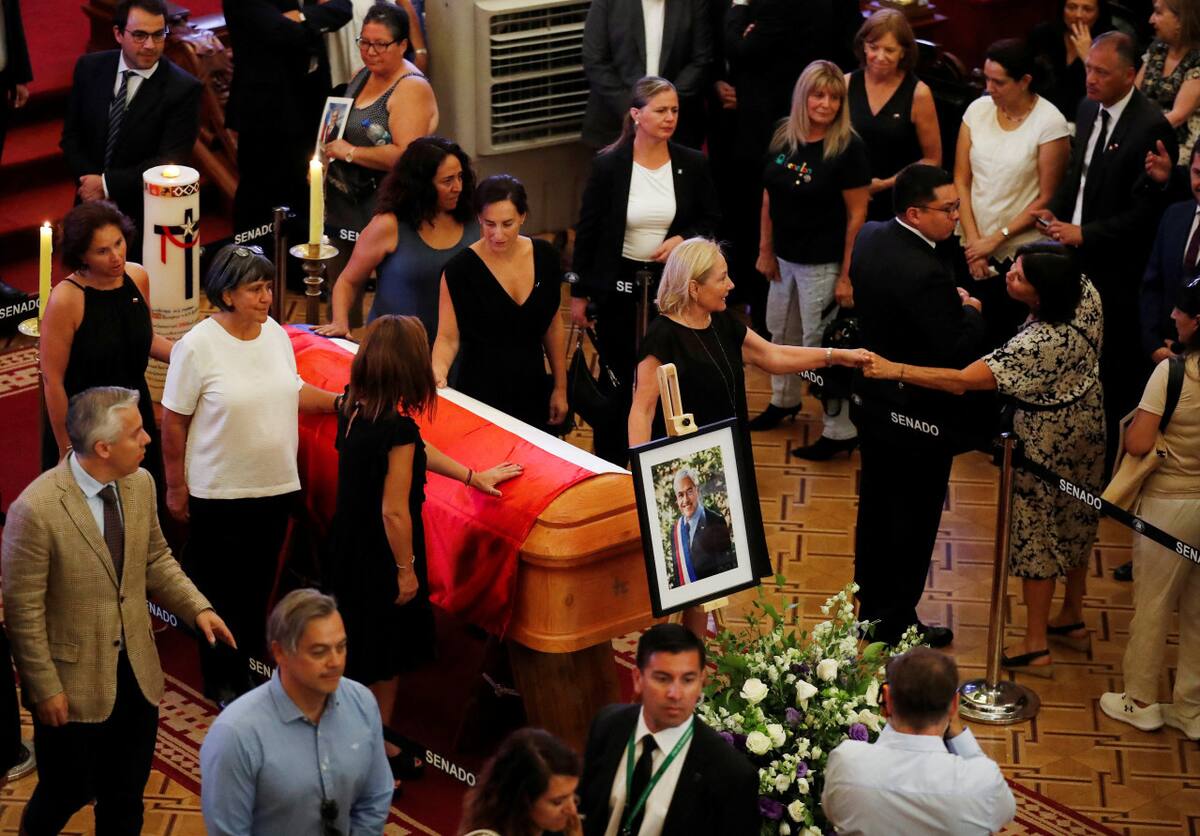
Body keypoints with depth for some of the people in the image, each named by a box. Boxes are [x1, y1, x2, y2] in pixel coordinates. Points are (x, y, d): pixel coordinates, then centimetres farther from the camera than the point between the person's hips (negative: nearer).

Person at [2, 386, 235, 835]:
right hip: (75, 682, -5)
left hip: (137, 672, 5)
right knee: (69, 792, 12)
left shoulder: (140, 484, -4)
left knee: (126, 797, 16)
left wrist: (197, 608, -4)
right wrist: (45, 689, -13)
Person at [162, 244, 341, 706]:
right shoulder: (198, 346, -17)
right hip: (219, 492, -5)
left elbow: (293, 391, 15)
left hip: (275, 486, 5)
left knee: (258, 583, 16)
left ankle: (249, 663, 33)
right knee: (221, 588, 8)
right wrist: (176, 487, -9)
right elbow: (174, 421, -11)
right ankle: (222, 679, 23)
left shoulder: (275, 333, 0)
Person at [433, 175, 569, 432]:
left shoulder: (544, 256, -3)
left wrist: (560, 388, 10)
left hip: (533, 391, 4)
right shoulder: (461, 269, -14)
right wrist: (438, 369, -31)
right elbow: (448, 336, -11)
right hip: (482, 392, -4)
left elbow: (552, 326, 7)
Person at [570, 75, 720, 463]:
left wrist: (684, 239, -13)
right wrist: (579, 294, -2)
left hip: (672, 283, 2)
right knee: (618, 374, 7)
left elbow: (713, 220, 9)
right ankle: (609, 465, 20)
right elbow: (587, 231, -4)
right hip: (618, 283, -1)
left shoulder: (692, 165, -3)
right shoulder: (608, 165, -9)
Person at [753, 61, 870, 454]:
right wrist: (765, 251, 9)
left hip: (823, 264, -7)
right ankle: (783, 401, 46)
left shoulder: (848, 148, -16)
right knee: (781, 334, 23)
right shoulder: (783, 137, 0)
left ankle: (840, 430, 9)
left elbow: (857, 215, -15)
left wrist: (847, 275, -16)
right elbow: (768, 197, 9)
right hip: (785, 259, 7)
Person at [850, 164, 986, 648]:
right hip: (920, 418, -9)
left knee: (875, 509, 22)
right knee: (913, 522, 8)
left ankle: (870, 608, 38)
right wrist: (970, 312, -9)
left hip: (874, 404, 9)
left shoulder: (869, 239, -4)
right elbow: (960, 351, -30)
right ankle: (897, 622, 22)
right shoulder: (926, 273, -32)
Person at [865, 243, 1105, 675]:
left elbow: (962, 381, -38)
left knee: (1038, 533, 6)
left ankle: (1036, 647, 17)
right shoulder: (1085, 293, -17)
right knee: (1075, 522, 23)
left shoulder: (1039, 343, -37)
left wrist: (895, 370, -38)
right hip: (1088, 426, 8)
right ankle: (1072, 619, 42)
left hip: (1048, 441, -8)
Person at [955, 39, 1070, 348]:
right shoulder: (978, 110, 3)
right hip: (975, 252, 4)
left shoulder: (1049, 122, -9)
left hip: (1022, 253, -4)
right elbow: (961, 181, 6)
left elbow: (1047, 199, -8)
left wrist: (995, 240, -9)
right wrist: (973, 240, -3)